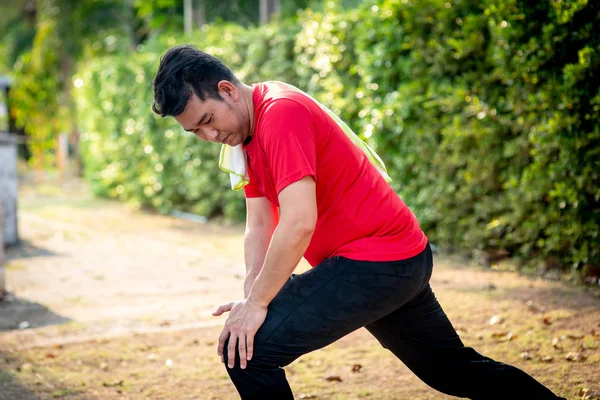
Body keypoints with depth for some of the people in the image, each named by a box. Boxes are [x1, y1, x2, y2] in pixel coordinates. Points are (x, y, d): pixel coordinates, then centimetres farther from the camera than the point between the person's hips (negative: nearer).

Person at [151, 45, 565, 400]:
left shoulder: (280, 112, -20)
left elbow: (298, 223, -28)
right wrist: (251, 295, -7)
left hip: (376, 262, -11)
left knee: (245, 350, -13)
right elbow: (258, 225, 8)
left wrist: (257, 303, -21)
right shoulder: (248, 127, 11)